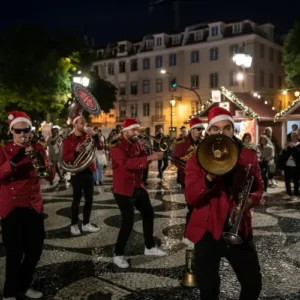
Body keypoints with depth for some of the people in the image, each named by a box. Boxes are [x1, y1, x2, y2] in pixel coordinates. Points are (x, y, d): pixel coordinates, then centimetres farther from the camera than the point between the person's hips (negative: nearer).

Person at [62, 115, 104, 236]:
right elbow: (65, 158, -10)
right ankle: (74, 225, 13)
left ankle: (86, 224, 19)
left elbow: (100, 147, -5)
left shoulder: (88, 136, 7)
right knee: (77, 199, 0)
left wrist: (95, 135, -19)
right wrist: (75, 151, -26)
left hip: (88, 171, 4)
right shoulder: (68, 139, -3)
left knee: (89, 198, 8)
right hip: (77, 172, -4)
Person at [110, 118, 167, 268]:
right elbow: (127, 163, -33)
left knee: (148, 214, 15)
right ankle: (118, 255, 8)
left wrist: (153, 157, -11)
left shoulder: (137, 145, 7)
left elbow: (142, 163, 10)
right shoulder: (116, 147, -16)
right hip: (123, 189, -8)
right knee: (128, 221, -9)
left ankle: (150, 247, 32)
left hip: (138, 187, 8)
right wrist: (149, 158, -40)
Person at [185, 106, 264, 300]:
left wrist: (252, 198, -15)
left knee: (253, 284, 13)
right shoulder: (198, 158, -8)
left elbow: (258, 187, 9)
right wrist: (209, 179, -35)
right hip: (208, 230, -2)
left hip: (240, 229, 3)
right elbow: (190, 198, -16)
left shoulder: (249, 155, 1)